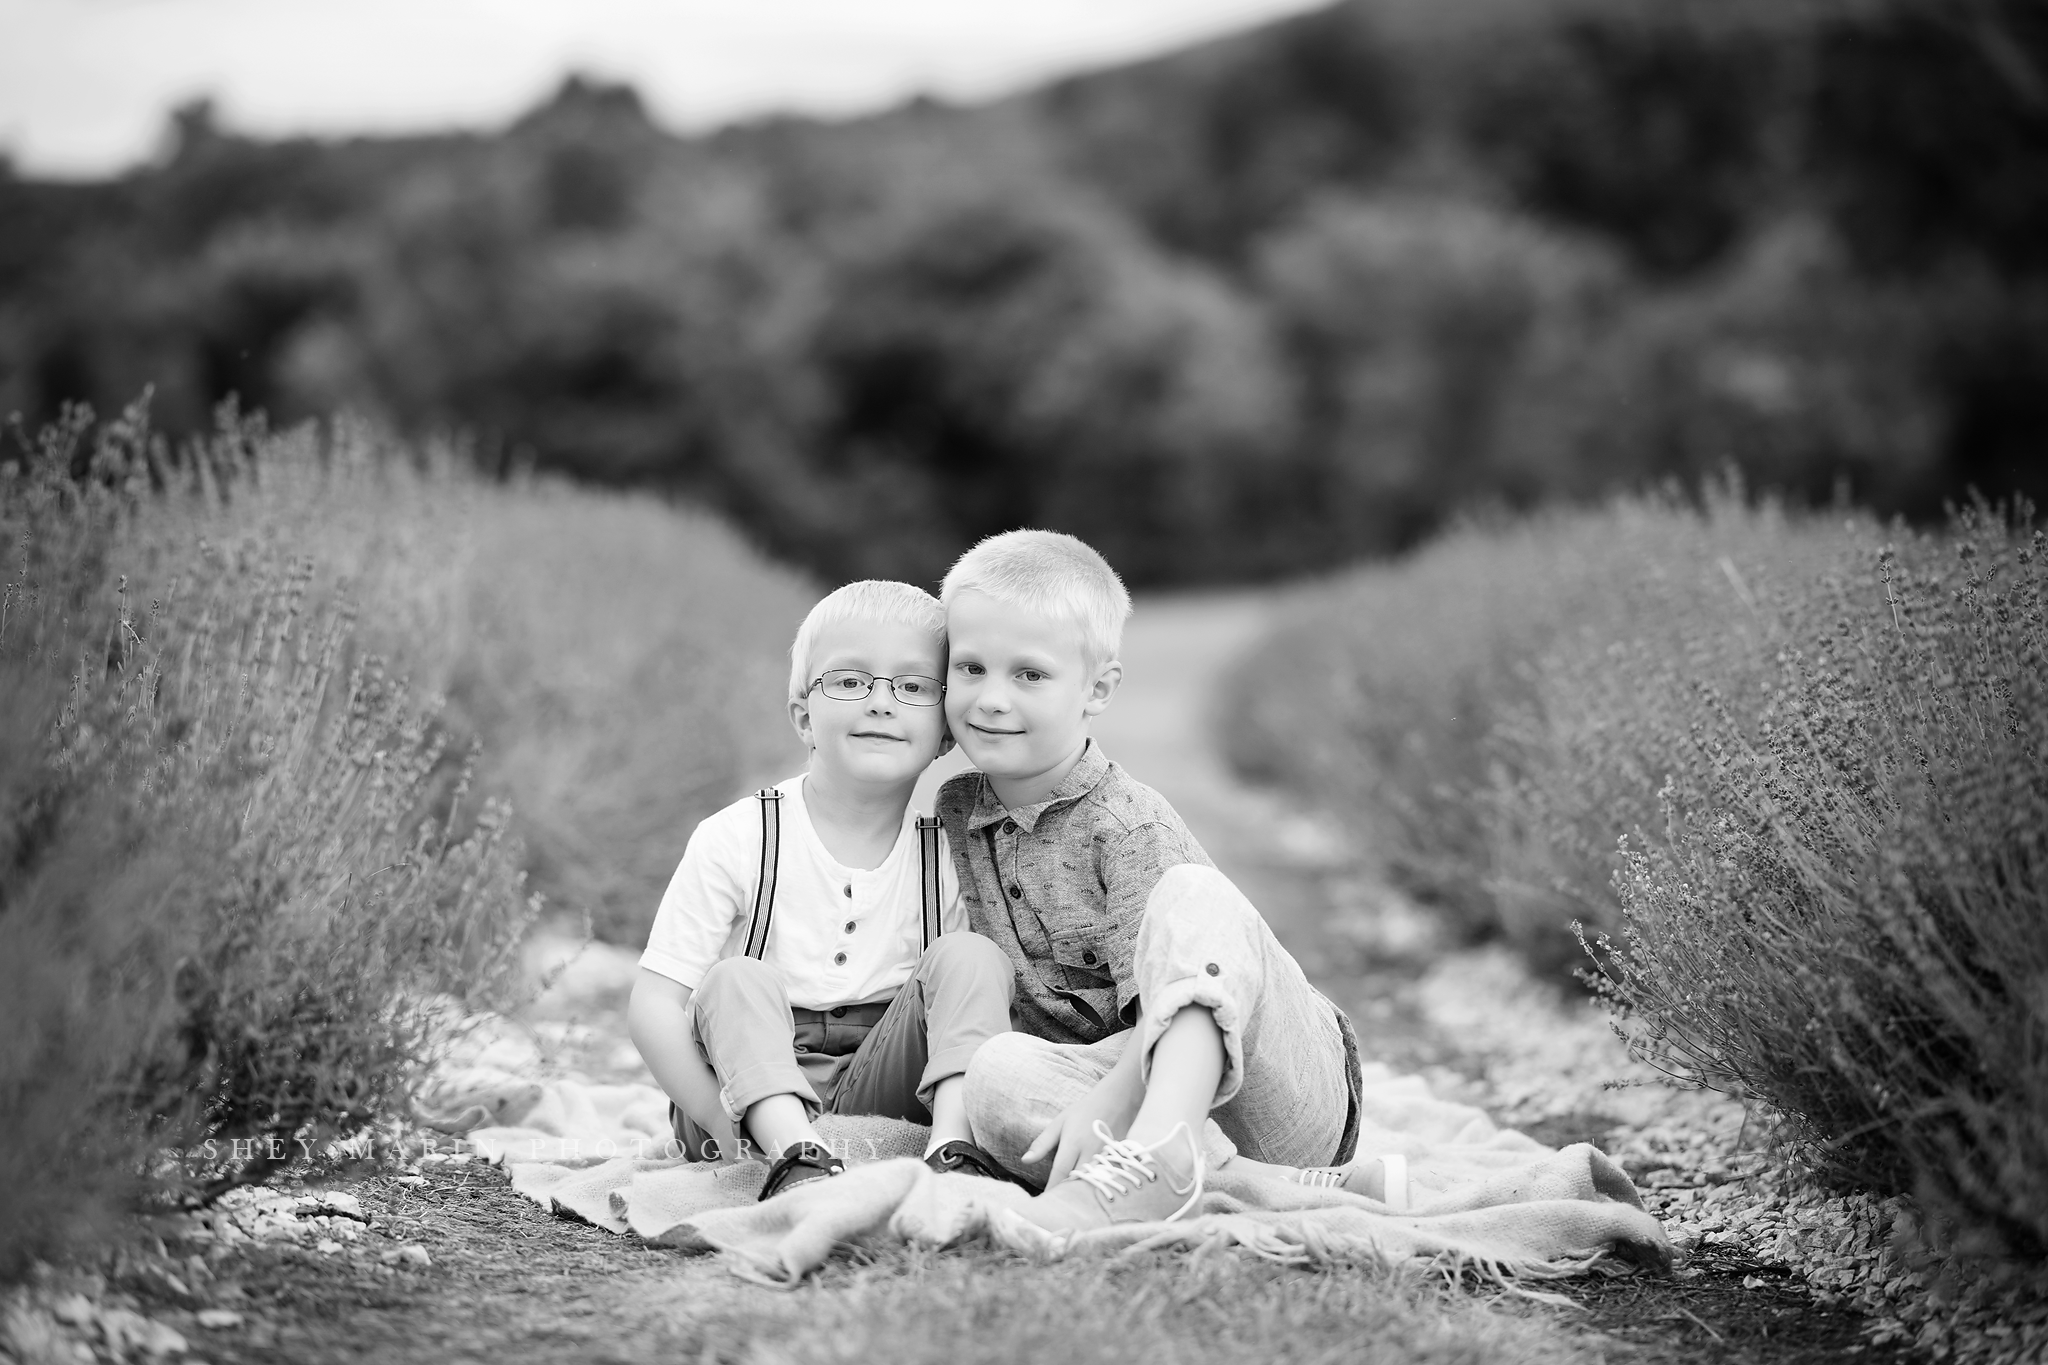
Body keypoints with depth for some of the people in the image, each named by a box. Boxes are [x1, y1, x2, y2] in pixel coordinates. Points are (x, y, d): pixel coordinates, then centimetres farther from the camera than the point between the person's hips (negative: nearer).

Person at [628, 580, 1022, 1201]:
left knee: (970, 957, -16)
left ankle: (954, 1149, -32)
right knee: (737, 982, -27)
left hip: (884, 1095, 2)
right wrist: (725, 1126, -22)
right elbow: (654, 1004, -10)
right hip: (750, 1091, -2)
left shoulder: (947, 857, 0)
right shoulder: (737, 841, -7)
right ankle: (795, 1157, -45)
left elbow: (977, 1008, -1)